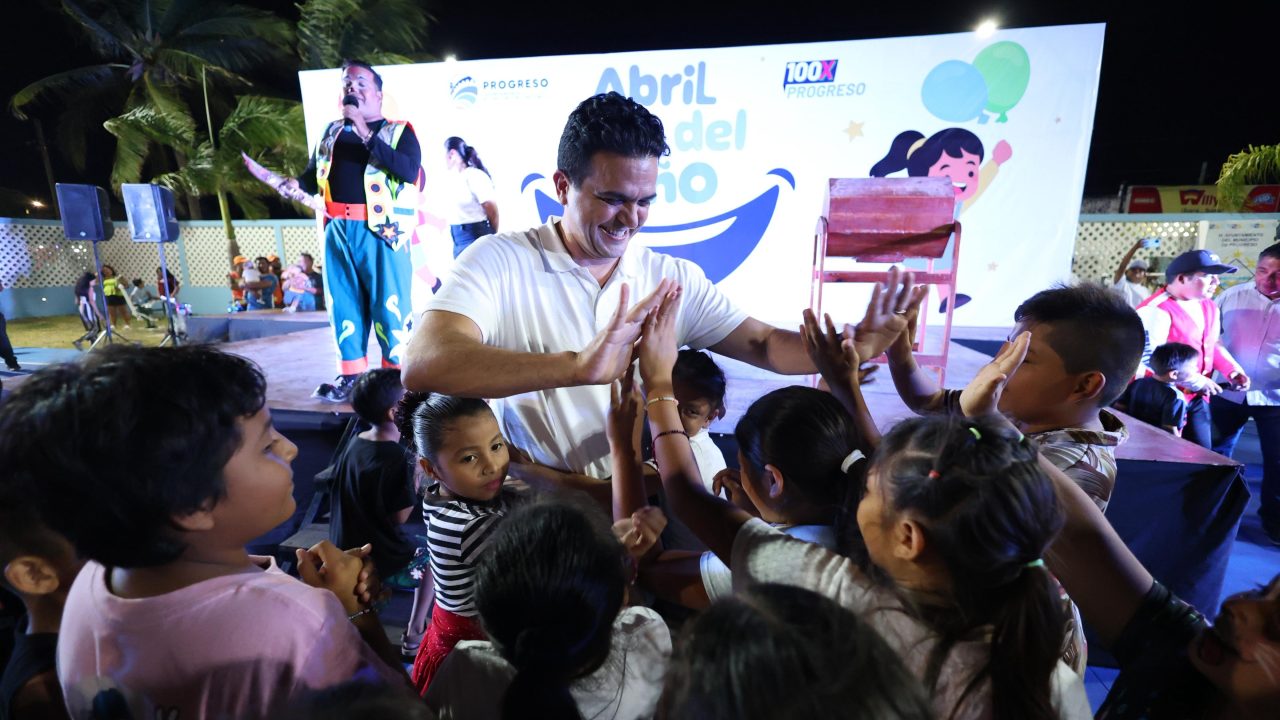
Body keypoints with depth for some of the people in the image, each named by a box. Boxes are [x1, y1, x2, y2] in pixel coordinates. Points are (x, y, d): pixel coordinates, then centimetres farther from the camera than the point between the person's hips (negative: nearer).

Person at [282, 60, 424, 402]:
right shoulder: (332, 131, 19)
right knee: (343, 303, 8)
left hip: (382, 231, -6)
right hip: (338, 231, 6)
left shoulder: (399, 130, 2)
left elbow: (410, 171, -17)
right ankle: (351, 374, 18)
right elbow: (315, 174, 26)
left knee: (389, 304, -4)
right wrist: (296, 183, 4)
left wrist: (367, 136, -20)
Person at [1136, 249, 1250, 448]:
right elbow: (1150, 360, -25)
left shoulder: (1209, 307, 10)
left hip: (1198, 398, 9)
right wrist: (1195, 381, -20)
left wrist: (1233, 370, 7)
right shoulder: (1157, 311, -21)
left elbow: (1212, 344, 23)